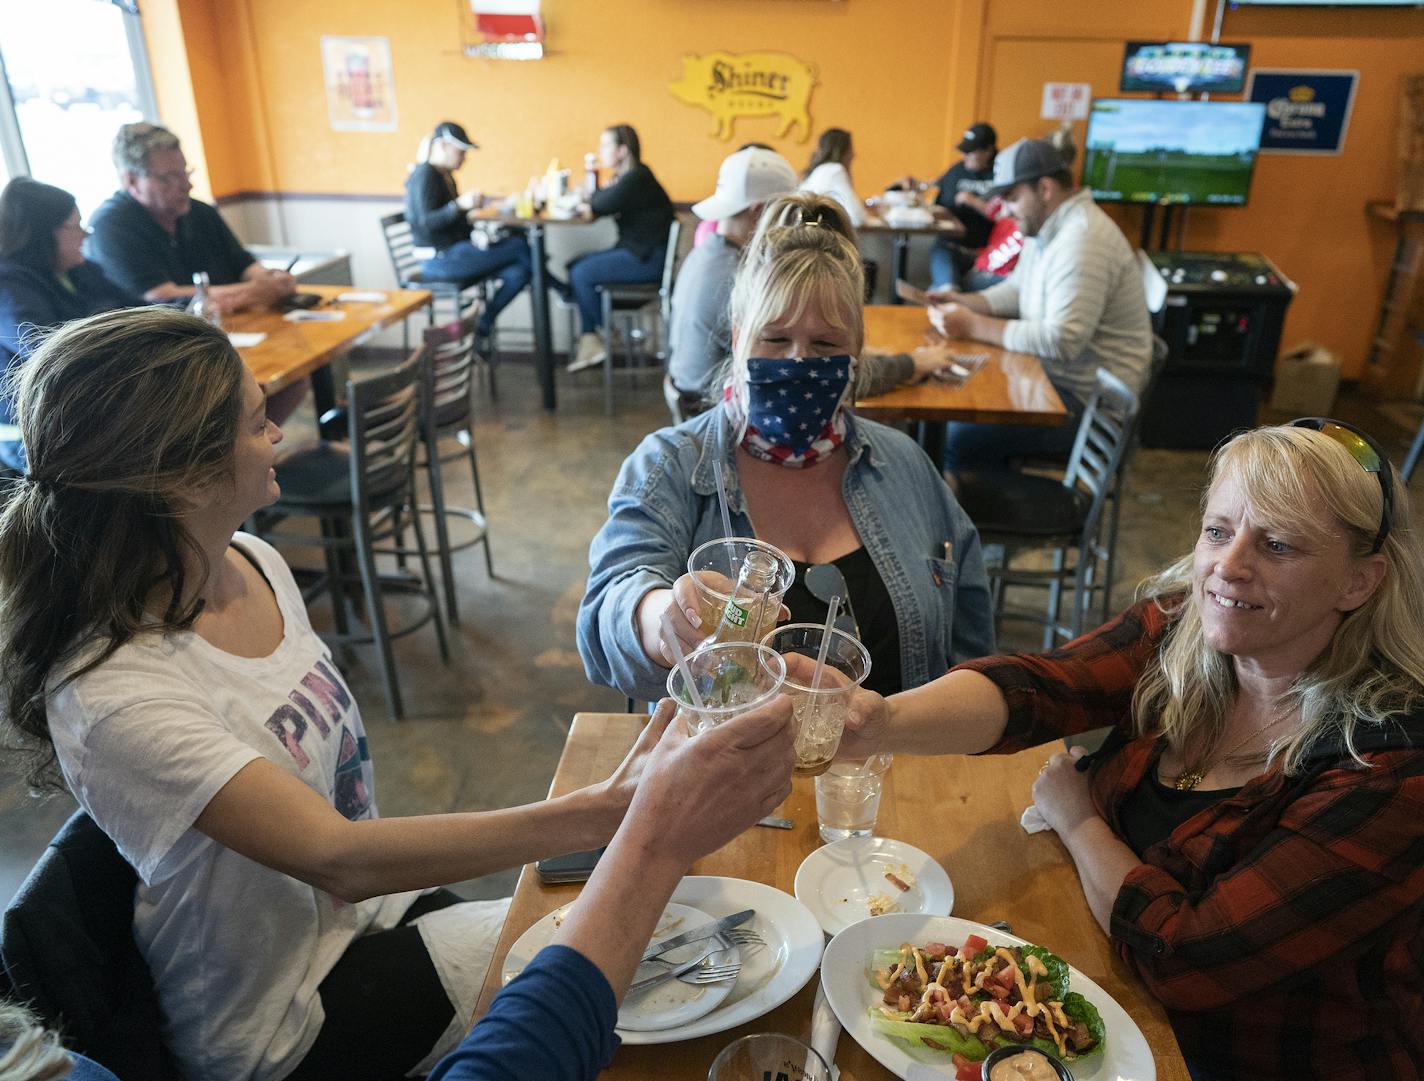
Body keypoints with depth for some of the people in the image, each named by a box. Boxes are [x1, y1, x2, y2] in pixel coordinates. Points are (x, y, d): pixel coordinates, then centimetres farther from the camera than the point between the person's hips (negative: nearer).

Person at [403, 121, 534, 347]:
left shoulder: (446, 175, 16)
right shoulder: (424, 176, -11)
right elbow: (425, 222, -22)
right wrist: (459, 204, -34)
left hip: (456, 251, 9)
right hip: (439, 259, -9)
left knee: (518, 272, -12)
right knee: (519, 246, -14)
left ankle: (482, 328, -5)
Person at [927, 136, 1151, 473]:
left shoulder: (1083, 241, -24)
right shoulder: (1046, 228, 9)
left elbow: (1062, 342, -30)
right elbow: (1016, 290, 20)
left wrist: (973, 326, -25)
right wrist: (965, 303, 1)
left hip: (1086, 399, -10)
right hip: (1051, 374, 10)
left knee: (962, 438, -21)